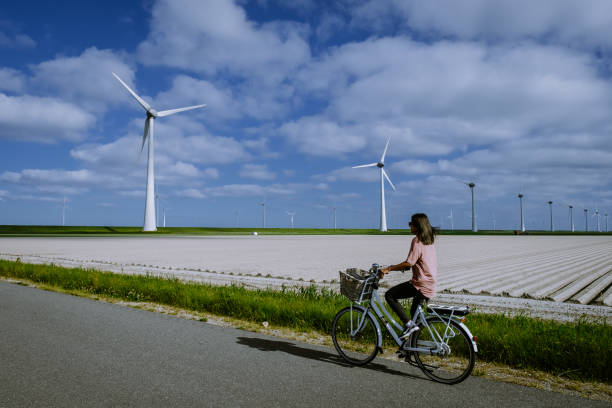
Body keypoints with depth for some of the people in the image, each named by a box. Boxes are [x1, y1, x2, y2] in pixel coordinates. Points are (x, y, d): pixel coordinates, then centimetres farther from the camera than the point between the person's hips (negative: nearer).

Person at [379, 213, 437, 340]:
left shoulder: (417, 241, -14)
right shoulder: (429, 240, 13)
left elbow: (409, 263, -21)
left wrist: (388, 269, -16)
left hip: (421, 285, -10)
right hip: (431, 285, 10)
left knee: (389, 295, -6)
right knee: (415, 312, 23)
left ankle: (408, 324, -11)